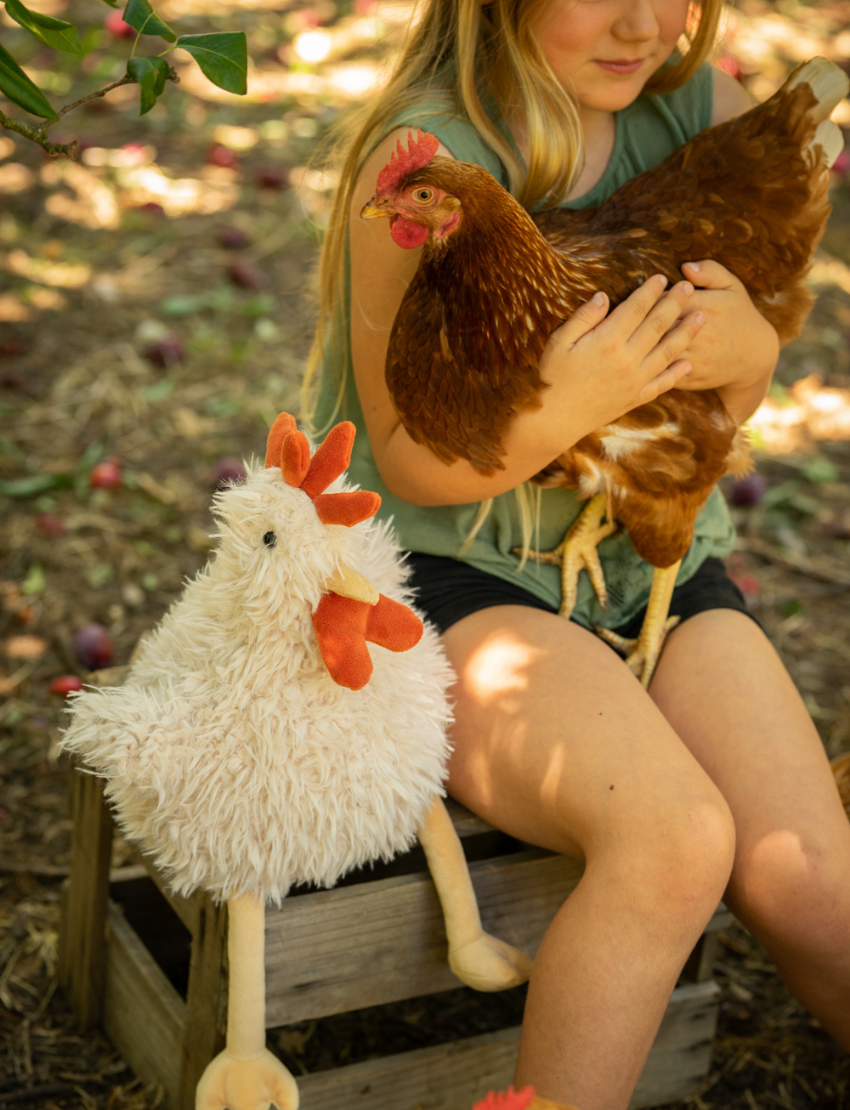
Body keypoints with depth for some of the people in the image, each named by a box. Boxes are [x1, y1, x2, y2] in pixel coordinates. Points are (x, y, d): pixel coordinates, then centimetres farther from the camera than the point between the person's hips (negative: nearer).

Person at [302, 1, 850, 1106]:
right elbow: (411, 463, -13)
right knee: (677, 839, -29)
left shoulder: (703, 109, 0)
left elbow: (730, 399, 8)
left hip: (655, 553, 5)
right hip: (453, 569, -5)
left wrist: (747, 349, -17)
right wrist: (568, 408, -32)